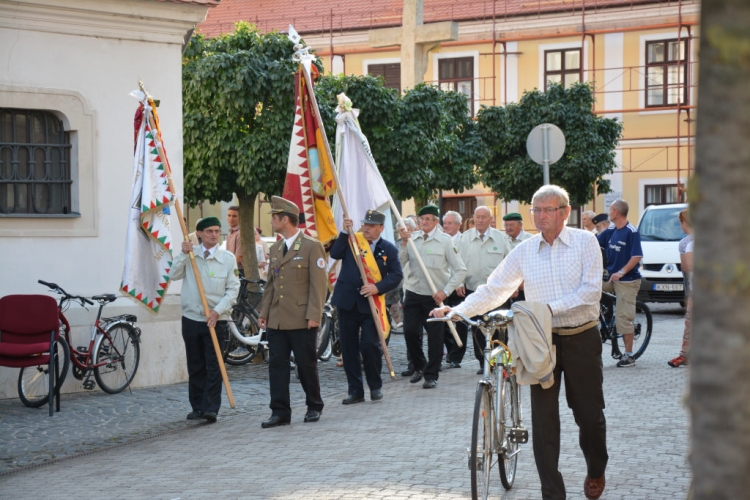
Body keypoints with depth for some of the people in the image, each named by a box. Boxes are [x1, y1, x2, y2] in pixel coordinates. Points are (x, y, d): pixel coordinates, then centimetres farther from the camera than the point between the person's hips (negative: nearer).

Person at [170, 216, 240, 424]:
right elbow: (174, 274, -3)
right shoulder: (190, 254, 6)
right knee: (195, 366, 9)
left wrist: (217, 311, -14)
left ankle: (211, 408, -3)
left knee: (214, 367, -5)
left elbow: (233, 289, -4)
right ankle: (197, 406, 18)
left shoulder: (228, 258, -1)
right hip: (191, 318, 3)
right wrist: (183, 254, -13)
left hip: (216, 320, -3)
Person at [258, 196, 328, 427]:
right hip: (276, 320, 6)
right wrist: (264, 312, 12)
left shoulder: (312, 247, -5)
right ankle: (280, 412, 5)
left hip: (302, 320, -6)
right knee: (276, 365, 2)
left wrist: (313, 315, -15)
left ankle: (314, 407, 19)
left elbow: (319, 284, -9)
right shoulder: (275, 249, 16)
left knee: (306, 365, 3)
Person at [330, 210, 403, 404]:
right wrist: (345, 232, -16)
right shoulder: (351, 241, 7)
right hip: (347, 302, 2)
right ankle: (355, 390, 13)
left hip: (371, 304, -2)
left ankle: (375, 386, 12)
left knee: (370, 344, -9)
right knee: (348, 347, 4)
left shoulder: (389, 249, 3)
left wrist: (377, 287, -17)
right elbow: (335, 254, -9)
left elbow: (396, 275, -3)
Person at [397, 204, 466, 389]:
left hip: (435, 297, -2)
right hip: (413, 293, 2)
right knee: (410, 332, 0)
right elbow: (400, 264, -2)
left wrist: (446, 291, -10)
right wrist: (403, 243, -11)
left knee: (435, 336, 0)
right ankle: (419, 366, 24)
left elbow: (460, 270, -3)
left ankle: (431, 375, 11)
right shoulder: (411, 238, 5)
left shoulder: (445, 241, -2)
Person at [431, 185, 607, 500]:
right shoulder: (524, 251, 6)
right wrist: (458, 310, -8)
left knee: (589, 413, 8)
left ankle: (596, 472, 35)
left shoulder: (585, 242, -3)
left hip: (581, 340, -2)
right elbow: (494, 289, 5)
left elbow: (591, 290, -12)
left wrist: (551, 307, -21)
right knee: (543, 417, -1)